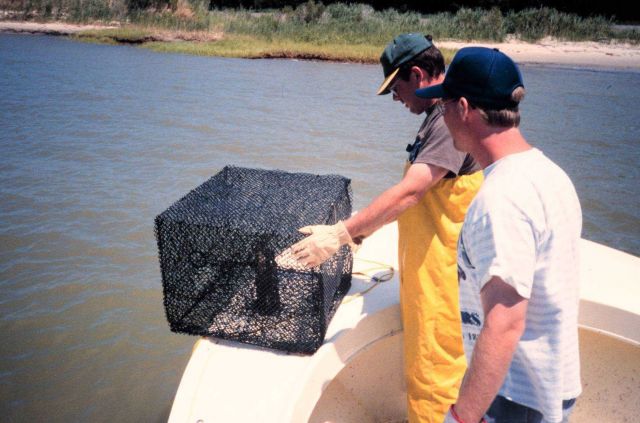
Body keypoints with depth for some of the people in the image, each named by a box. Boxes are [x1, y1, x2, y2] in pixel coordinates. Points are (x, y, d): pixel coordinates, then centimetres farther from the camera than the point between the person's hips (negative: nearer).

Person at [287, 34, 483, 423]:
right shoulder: (441, 116, 13)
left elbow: (409, 192, -30)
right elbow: (417, 192, 17)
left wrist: (341, 233, -29)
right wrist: (365, 226, 16)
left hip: (442, 273, -10)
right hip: (427, 265, 10)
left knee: (431, 375, 4)